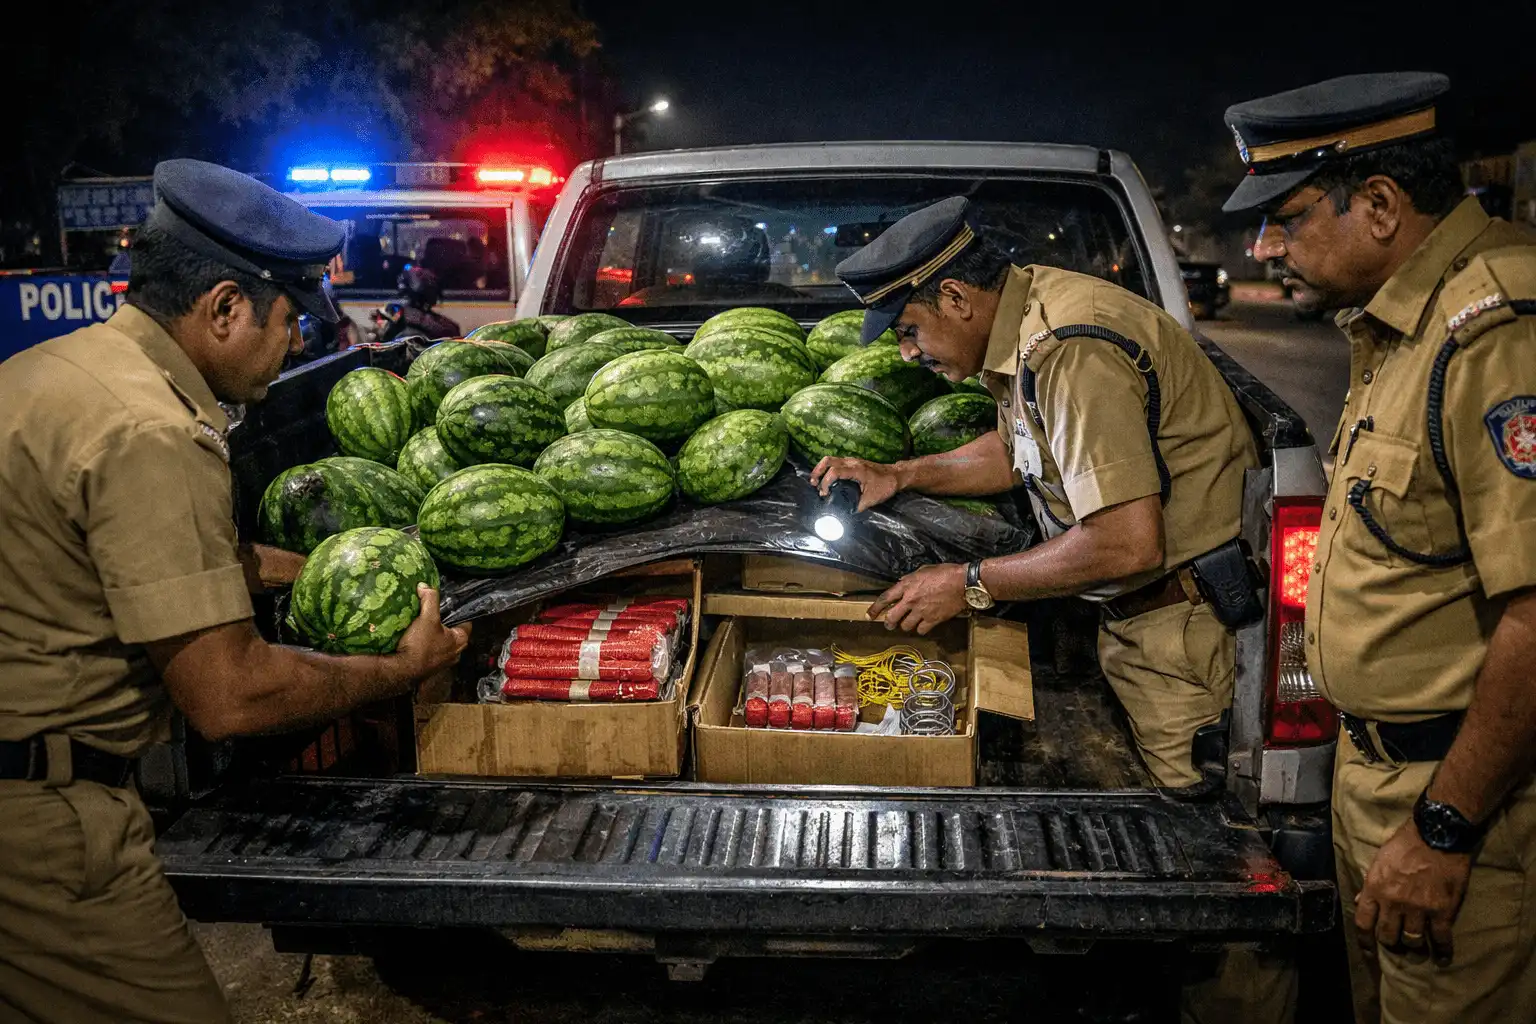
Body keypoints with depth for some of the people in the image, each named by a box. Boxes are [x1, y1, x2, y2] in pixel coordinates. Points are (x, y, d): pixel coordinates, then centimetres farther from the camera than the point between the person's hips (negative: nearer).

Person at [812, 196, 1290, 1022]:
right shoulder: (1028, 311, 8)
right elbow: (1026, 450, 25)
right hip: (1137, 615, 10)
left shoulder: (1071, 353, -24)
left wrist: (970, 585, -16)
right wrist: (901, 476, 14)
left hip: (1188, 621, -10)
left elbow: (1128, 545, -28)